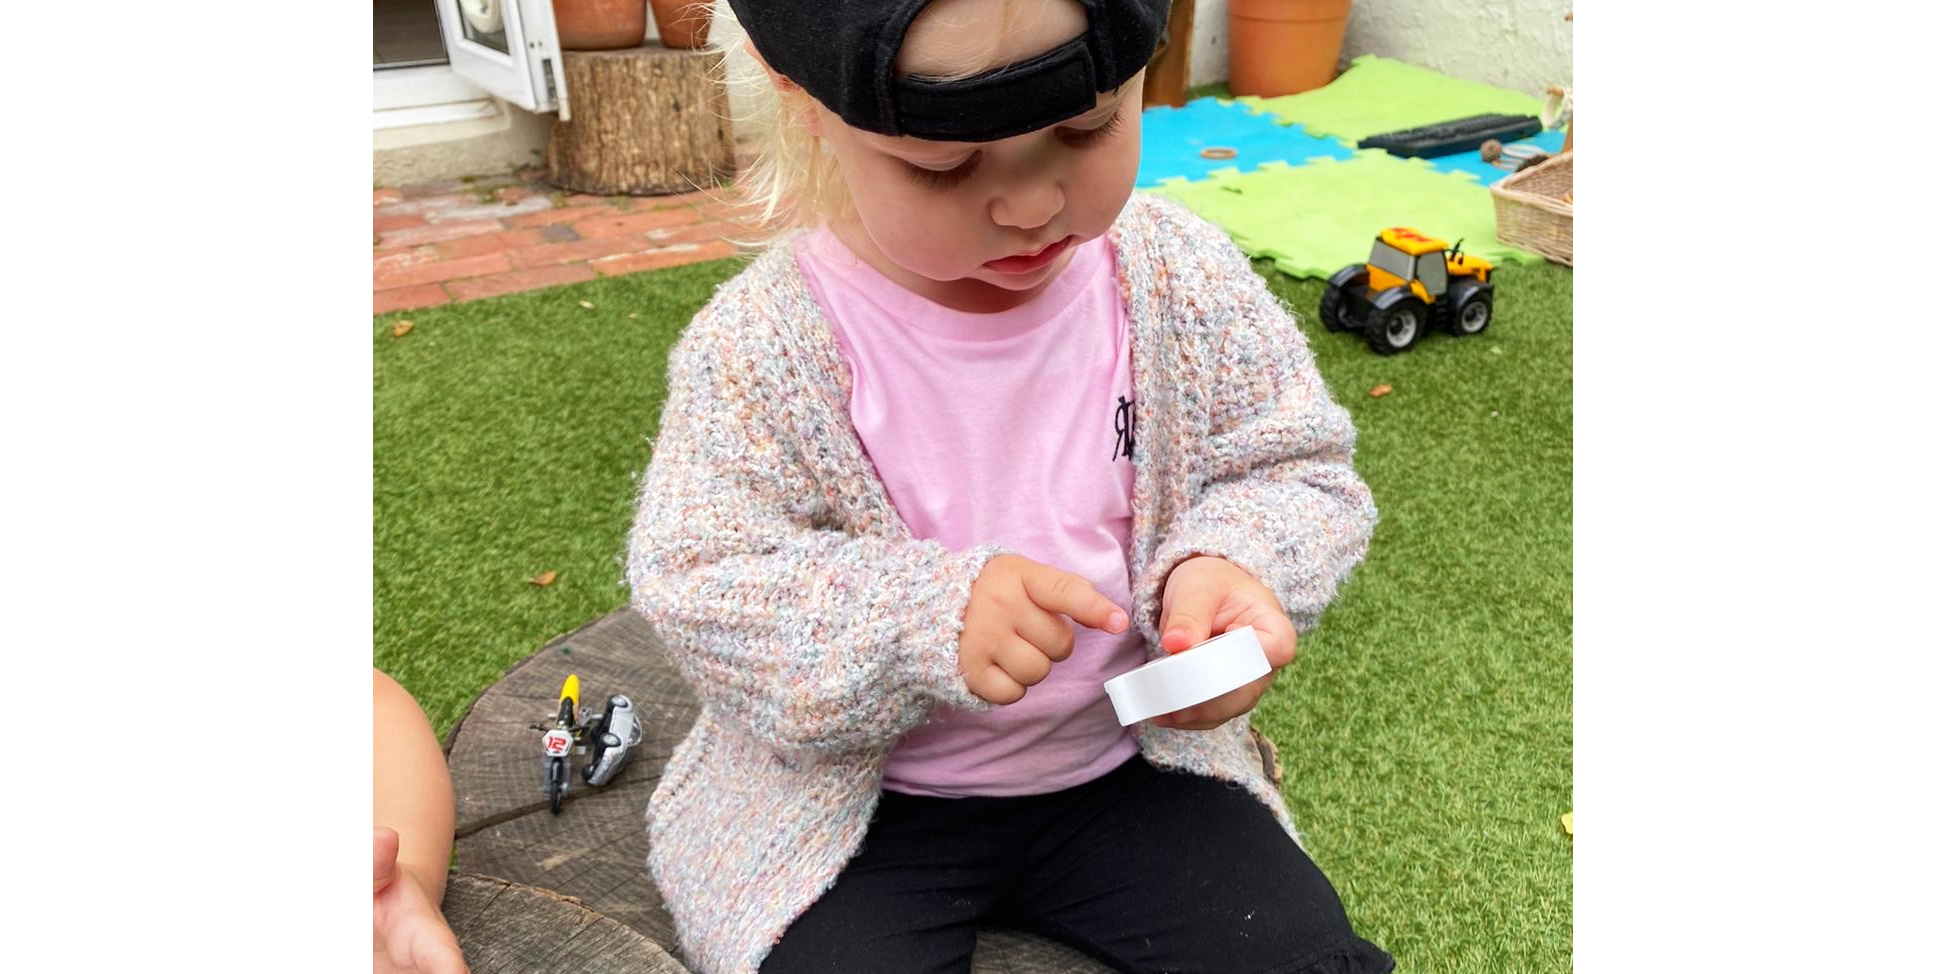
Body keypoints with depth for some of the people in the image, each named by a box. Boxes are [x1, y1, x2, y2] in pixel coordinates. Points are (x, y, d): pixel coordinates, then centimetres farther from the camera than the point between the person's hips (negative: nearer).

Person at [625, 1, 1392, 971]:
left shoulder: (1183, 279, -10)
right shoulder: (760, 347, -18)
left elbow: (1298, 469, -1)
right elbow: (696, 590, -17)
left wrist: (1226, 565, -25)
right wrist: (925, 619, -32)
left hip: (1130, 763, 3)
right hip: (860, 804, -1)